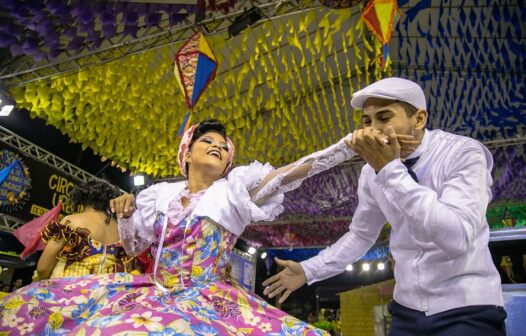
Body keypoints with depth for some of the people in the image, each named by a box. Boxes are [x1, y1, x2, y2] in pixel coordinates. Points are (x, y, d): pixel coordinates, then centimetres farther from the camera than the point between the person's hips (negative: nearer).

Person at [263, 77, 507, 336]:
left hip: (468, 309, -4)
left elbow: (456, 239, -30)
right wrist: (308, 270, 3)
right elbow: (361, 234, 9)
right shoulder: (372, 171, -2)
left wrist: (392, 170, -32)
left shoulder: (464, 154, -16)